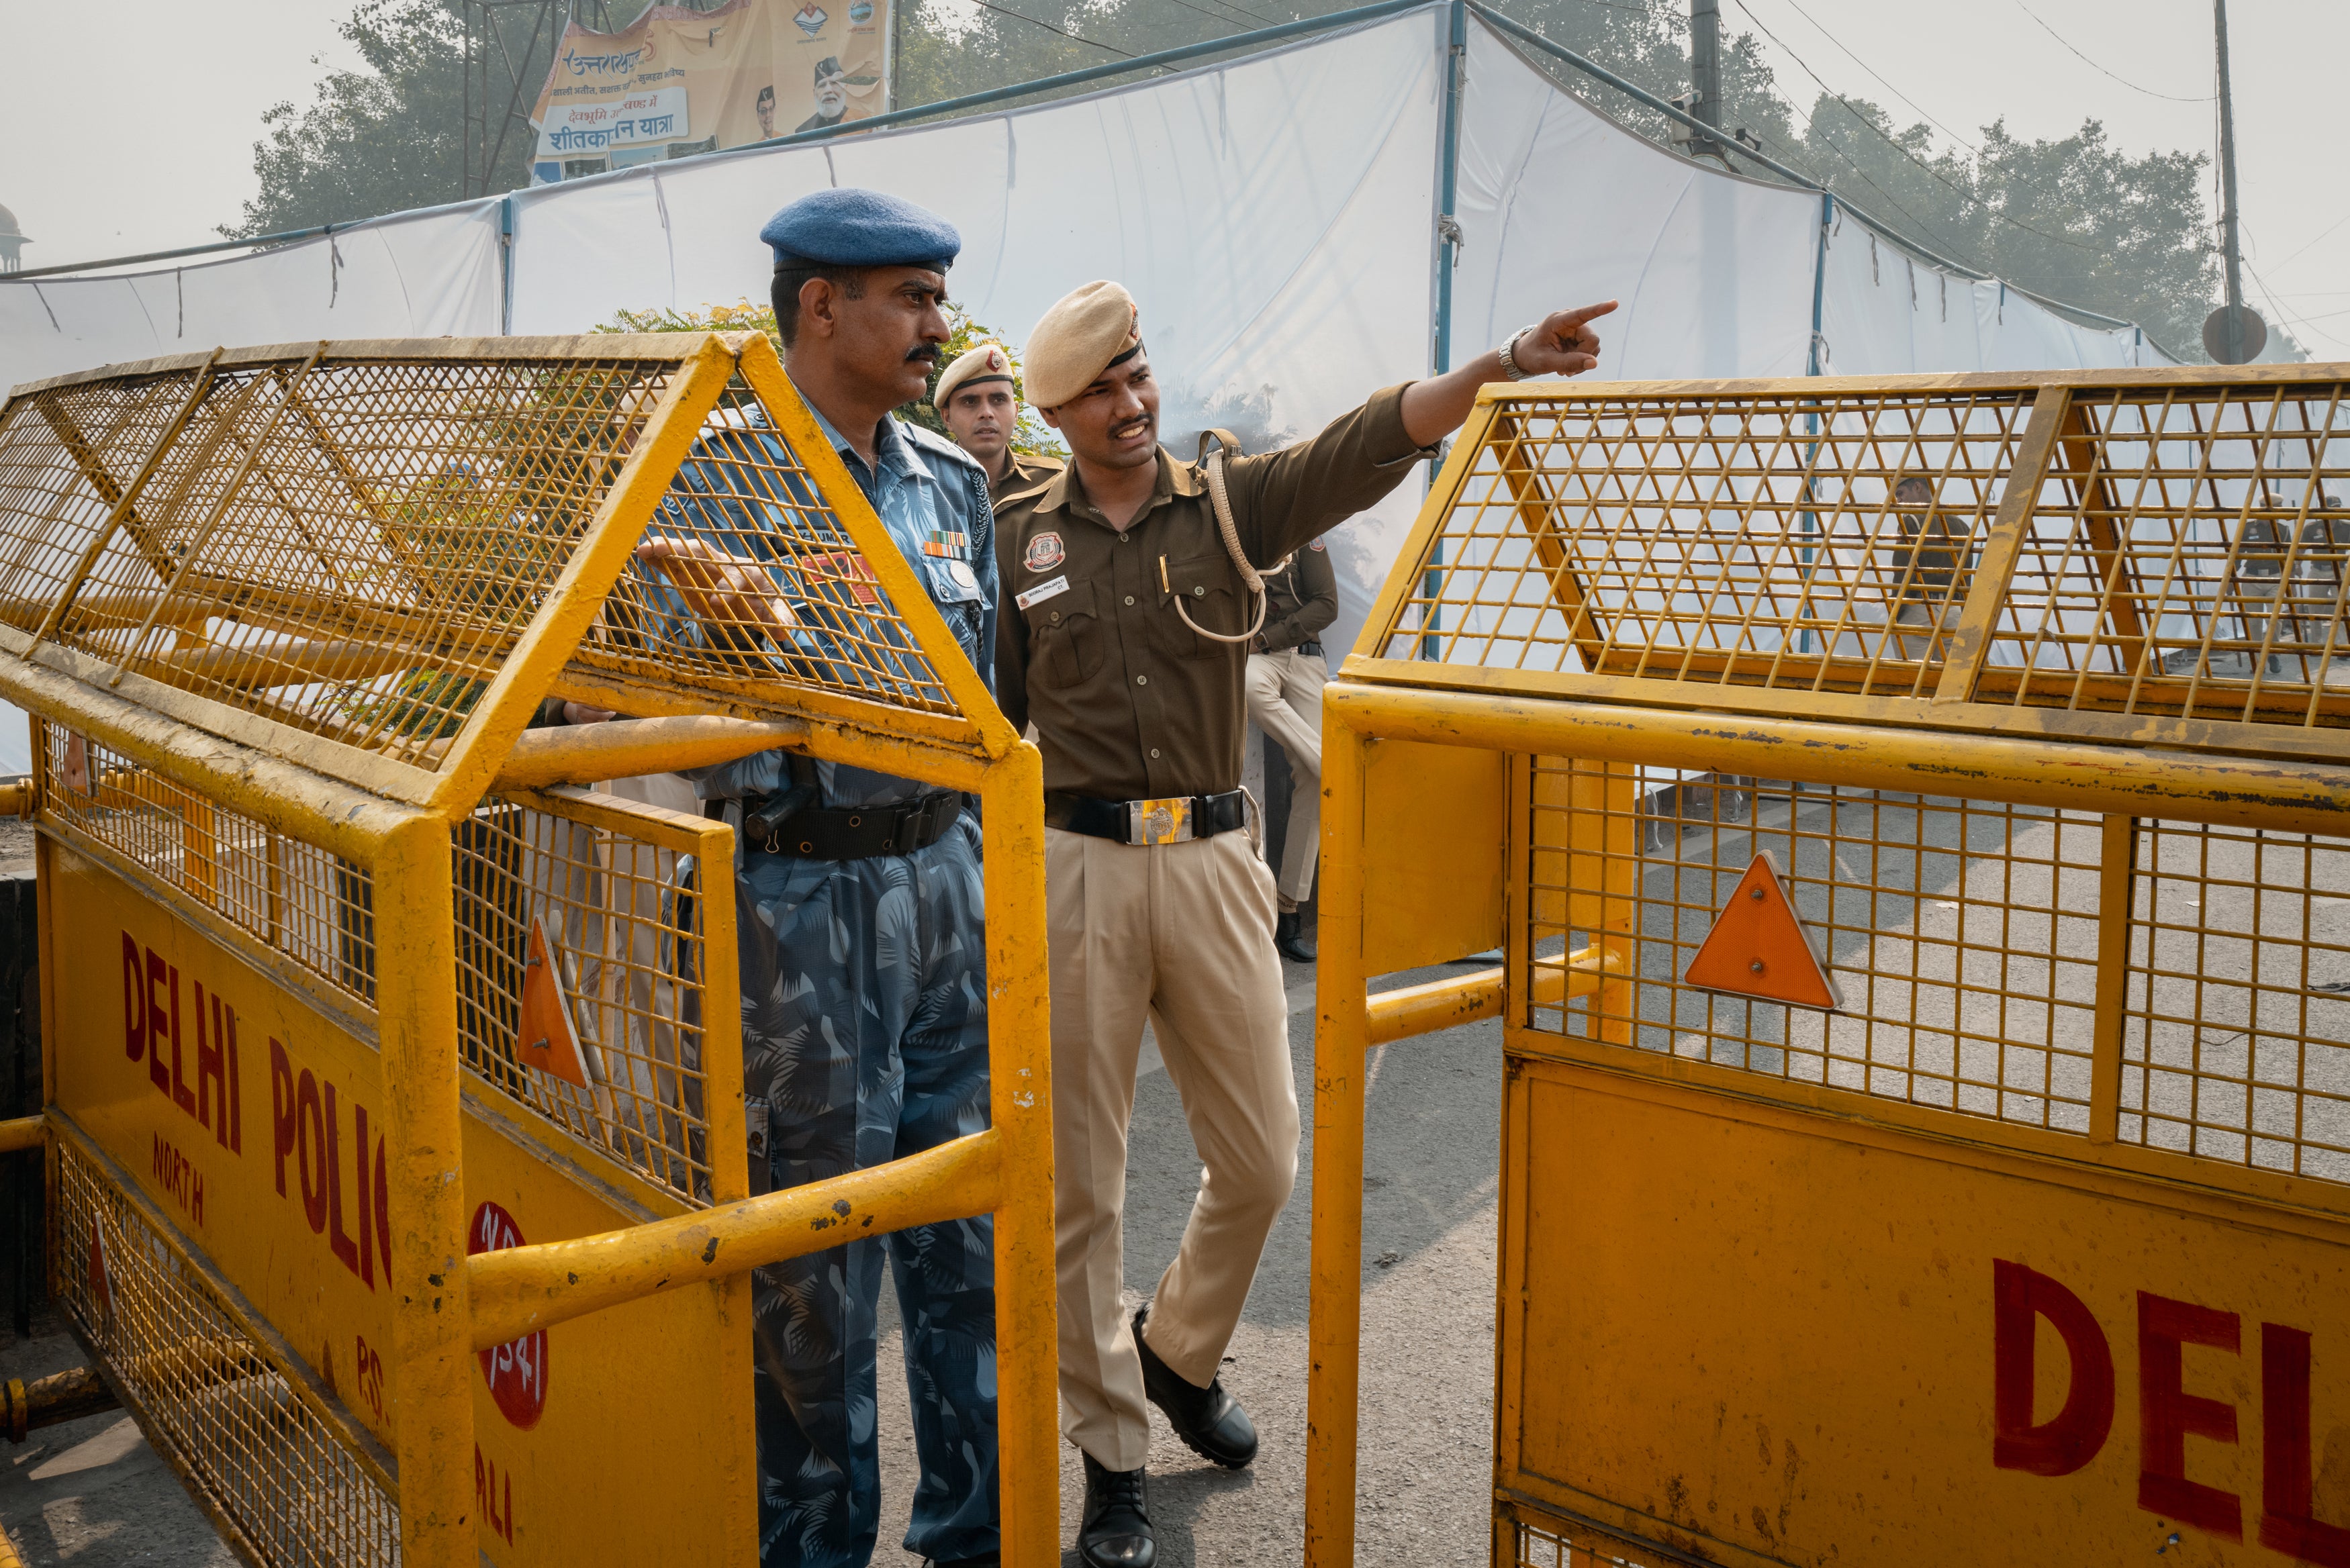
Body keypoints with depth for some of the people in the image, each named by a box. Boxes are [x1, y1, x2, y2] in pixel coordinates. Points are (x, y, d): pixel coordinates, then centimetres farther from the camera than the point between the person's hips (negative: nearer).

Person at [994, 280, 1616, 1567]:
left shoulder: (1228, 504, 5)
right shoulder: (1016, 538, 4)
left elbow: (1370, 445, -10)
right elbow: (986, 715, 8)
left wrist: (1503, 365, -25)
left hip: (1210, 862, 2)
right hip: (1074, 869, -1)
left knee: (1261, 1159, 8)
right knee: (1079, 1177, 5)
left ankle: (1177, 1353, 37)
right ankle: (1110, 1452, 23)